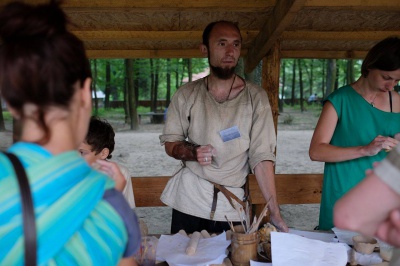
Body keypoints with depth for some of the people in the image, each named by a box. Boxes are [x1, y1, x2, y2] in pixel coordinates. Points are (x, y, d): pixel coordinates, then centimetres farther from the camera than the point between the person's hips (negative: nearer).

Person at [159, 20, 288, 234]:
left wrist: (274, 212, -14)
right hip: (189, 201, 1)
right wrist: (192, 152, -17)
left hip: (233, 204, 0)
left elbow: (261, 156, -8)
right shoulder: (187, 94, -1)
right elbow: (170, 143, 4)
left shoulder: (256, 98, -5)